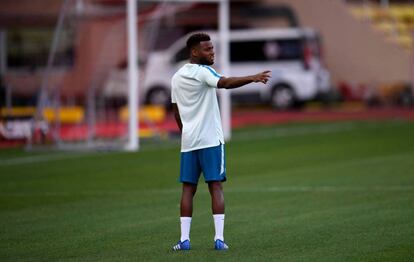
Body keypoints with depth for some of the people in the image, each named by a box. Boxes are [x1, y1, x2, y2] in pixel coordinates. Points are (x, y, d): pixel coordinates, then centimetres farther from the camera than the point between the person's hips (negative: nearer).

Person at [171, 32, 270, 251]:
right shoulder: (202, 72, -8)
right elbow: (225, 83, -28)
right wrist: (254, 78, -36)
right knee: (215, 187, -4)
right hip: (210, 140, -6)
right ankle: (219, 239, -10)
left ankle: (184, 239, 1)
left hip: (188, 141, 6)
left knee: (188, 188, 7)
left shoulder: (177, 77, 14)